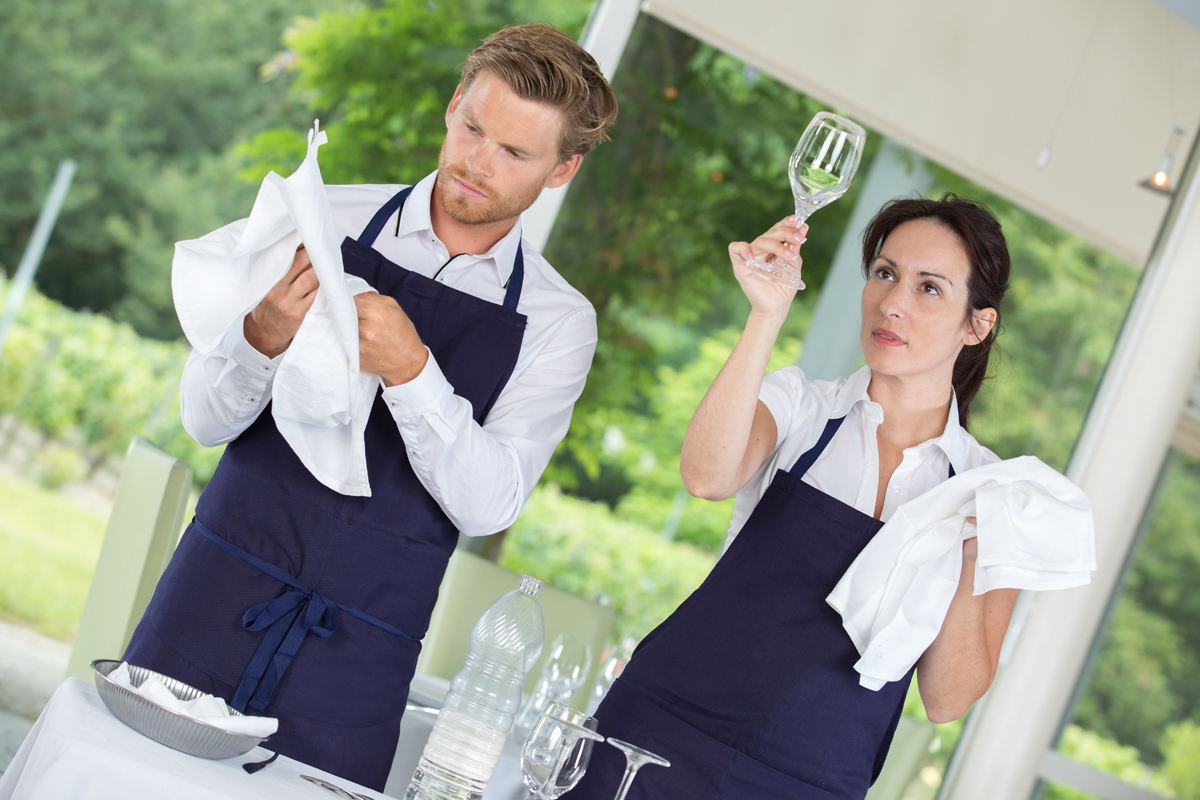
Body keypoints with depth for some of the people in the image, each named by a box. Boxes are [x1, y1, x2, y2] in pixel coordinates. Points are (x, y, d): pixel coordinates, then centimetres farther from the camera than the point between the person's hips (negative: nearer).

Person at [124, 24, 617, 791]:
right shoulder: (330, 220, 0)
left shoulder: (558, 323, 1)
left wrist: (410, 371, -25)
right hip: (221, 594, 1)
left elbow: (486, 504, -10)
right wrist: (262, 339, -22)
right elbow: (204, 418, -1)